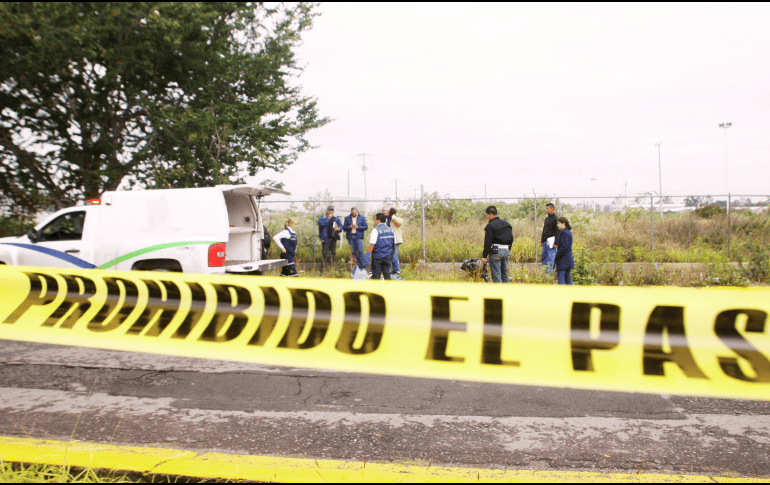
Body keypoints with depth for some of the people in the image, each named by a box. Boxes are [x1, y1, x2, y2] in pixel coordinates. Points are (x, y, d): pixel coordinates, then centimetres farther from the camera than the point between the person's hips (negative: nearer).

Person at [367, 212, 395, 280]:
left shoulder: (376, 230, -12)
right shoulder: (391, 230, 8)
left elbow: (372, 245, -16)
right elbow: (394, 244, 12)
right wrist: (392, 255, 20)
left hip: (377, 257, -5)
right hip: (388, 257, 5)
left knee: (376, 275, 2)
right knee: (387, 274, 10)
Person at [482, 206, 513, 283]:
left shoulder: (490, 226, -10)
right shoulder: (506, 224, 13)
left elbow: (488, 242, -13)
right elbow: (511, 239, 17)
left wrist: (484, 256, -11)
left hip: (496, 251, -7)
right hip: (506, 250, 7)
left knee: (496, 275, -3)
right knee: (505, 274, 15)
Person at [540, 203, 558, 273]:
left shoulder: (555, 218, -8)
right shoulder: (546, 218, 16)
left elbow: (557, 231, -12)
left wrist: (555, 243, -17)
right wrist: (542, 241, 19)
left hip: (551, 241, -8)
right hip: (545, 241, 8)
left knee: (551, 258, -6)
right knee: (543, 257, 9)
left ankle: (550, 271, -3)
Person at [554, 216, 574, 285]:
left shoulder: (564, 233, -15)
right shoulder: (568, 232, 15)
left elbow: (564, 247, -22)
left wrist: (556, 257, -15)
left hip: (563, 259, -10)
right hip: (568, 258, 10)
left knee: (560, 277, -7)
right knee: (567, 277, 11)